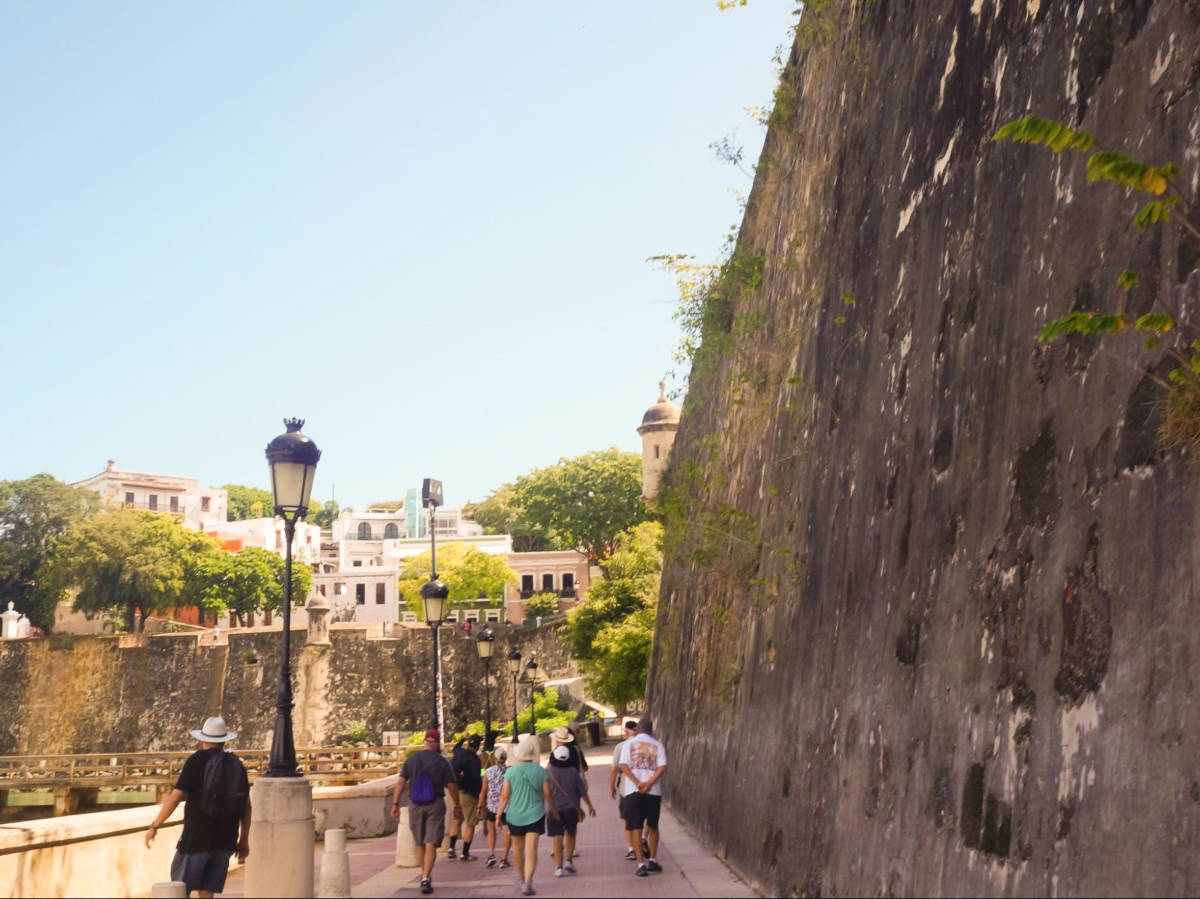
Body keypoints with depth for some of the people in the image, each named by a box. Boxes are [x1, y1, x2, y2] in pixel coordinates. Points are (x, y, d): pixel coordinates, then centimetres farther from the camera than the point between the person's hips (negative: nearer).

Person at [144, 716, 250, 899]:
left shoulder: (197, 760, -6)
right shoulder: (236, 764, 8)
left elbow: (176, 797, -11)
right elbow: (246, 805, 9)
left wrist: (155, 825, -3)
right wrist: (244, 839, 16)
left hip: (197, 838, -5)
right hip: (225, 840, 5)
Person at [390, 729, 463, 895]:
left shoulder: (411, 760, 1)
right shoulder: (442, 761, -5)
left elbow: (400, 782, -4)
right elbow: (452, 785, -2)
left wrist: (395, 804, -1)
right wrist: (457, 805, 9)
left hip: (415, 805, 3)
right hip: (435, 804, -3)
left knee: (420, 843, 17)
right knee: (431, 844, -3)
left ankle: (424, 875, 30)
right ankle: (426, 879, -14)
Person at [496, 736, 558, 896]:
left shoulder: (510, 772, -7)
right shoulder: (541, 772, -5)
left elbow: (505, 796, -7)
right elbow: (547, 795, 0)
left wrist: (499, 814, 2)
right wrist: (553, 810, 17)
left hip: (515, 815, 1)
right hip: (535, 815, -1)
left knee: (518, 848, 17)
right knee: (531, 849, -4)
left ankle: (523, 880, 31)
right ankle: (528, 883, -15)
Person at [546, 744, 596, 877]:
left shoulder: (549, 773, -11)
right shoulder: (573, 771, -7)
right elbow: (582, 791, 0)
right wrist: (590, 805, 12)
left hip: (554, 810, -1)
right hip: (571, 808, 1)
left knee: (557, 839, 3)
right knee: (570, 834, 21)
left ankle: (558, 867, 1)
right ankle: (568, 861, 12)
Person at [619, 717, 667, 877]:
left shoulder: (629, 744, 6)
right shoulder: (658, 745, 6)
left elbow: (623, 766, -7)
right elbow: (662, 767, -8)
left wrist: (637, 783, -12)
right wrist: (649, 783, -13)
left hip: (632, 791, -1)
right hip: (654, 791, 1)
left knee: (635, 829, 1)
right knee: (653, 827, 19)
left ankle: (641, 864, -7)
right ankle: (653, 860, 24)